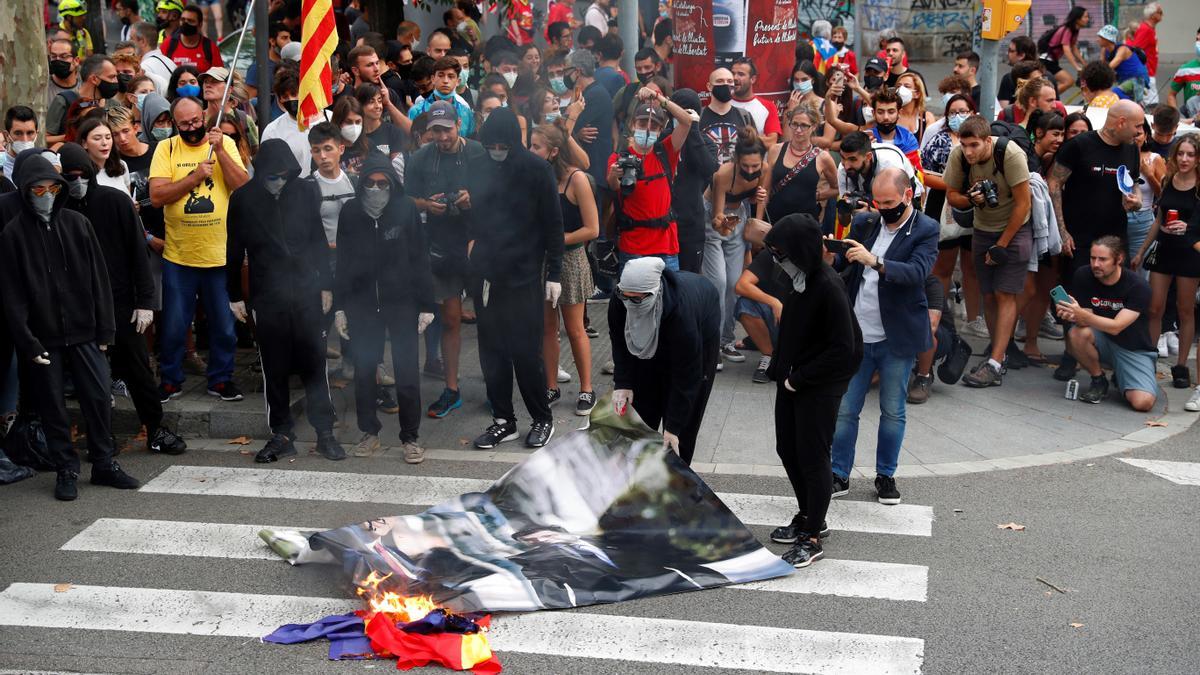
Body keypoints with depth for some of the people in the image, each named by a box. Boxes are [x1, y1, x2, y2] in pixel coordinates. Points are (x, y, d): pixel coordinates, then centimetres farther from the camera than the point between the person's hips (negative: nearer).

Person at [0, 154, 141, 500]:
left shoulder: (77, 224, 2)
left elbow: (98, 279, 4)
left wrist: (104, 329, 1)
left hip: (83, 332, 2)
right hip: (44, 338, -1)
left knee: (100, 397, 2)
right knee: (53, 407, 6)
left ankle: (104, 464, 16)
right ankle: (66, 471, 17)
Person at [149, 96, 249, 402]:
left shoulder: (225, 143, 2)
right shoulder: (166, 148, 0)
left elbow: (244, 187, -9)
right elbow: (156, 196, -9)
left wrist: (219, 150, -16)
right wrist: (194, 177, -17)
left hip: (220, 253, 0)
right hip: (178, 254, 0)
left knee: (224, 325, 9)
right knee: (173, 326, 8)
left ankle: (221, 379, 24)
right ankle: (171, 380, 23)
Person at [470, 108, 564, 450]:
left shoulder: (536, 170, -5)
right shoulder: (480, 168, 5)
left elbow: (553, 225, -3)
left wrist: (554, 274, -5)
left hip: (524, 274, -4)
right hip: (487, 274, 4)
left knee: (525, 351, -2)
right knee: (492, 350, 7)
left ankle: (542, 418, 14)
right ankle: (503, 420, 18)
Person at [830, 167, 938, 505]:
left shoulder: (926, 230, -8)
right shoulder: (863, 222, 5)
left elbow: (917, 272, -22)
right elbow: (843, 265, 7)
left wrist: (875, 261, -34)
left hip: (896, 337, -3)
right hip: (857, 334, 3)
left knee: (892, 411, 9)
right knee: (845, 410, 6)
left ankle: (886, 476, 22)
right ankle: (839, 475, 16)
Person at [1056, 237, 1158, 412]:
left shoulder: (1138, 286, -21)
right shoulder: (1083, 276, -12)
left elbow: (1116, 327, -29)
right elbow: (1085, 320, -13)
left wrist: (1083, 315, -44)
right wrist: (1073, 316, -37)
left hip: (1134, 349, -3)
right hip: (1103, 342, 3)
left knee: (1143, 402, -25)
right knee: (1077, 333, -31)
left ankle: (1120, 378, 11)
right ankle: (1099, 381, -5)